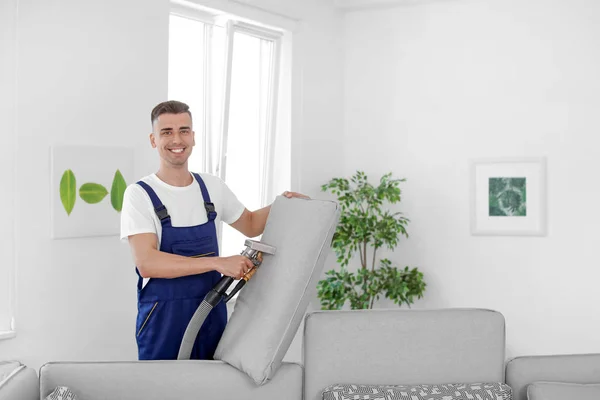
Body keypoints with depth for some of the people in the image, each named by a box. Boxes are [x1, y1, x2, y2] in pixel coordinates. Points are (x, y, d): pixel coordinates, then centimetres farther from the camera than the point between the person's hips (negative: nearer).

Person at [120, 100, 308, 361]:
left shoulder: (213, 187, 6)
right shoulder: (139, 195, -8)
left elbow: (250, 224, 24)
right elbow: (146, 263, -21)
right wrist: (219, 263, -25)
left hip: (213, 319, 4)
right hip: (163, 323, -4)